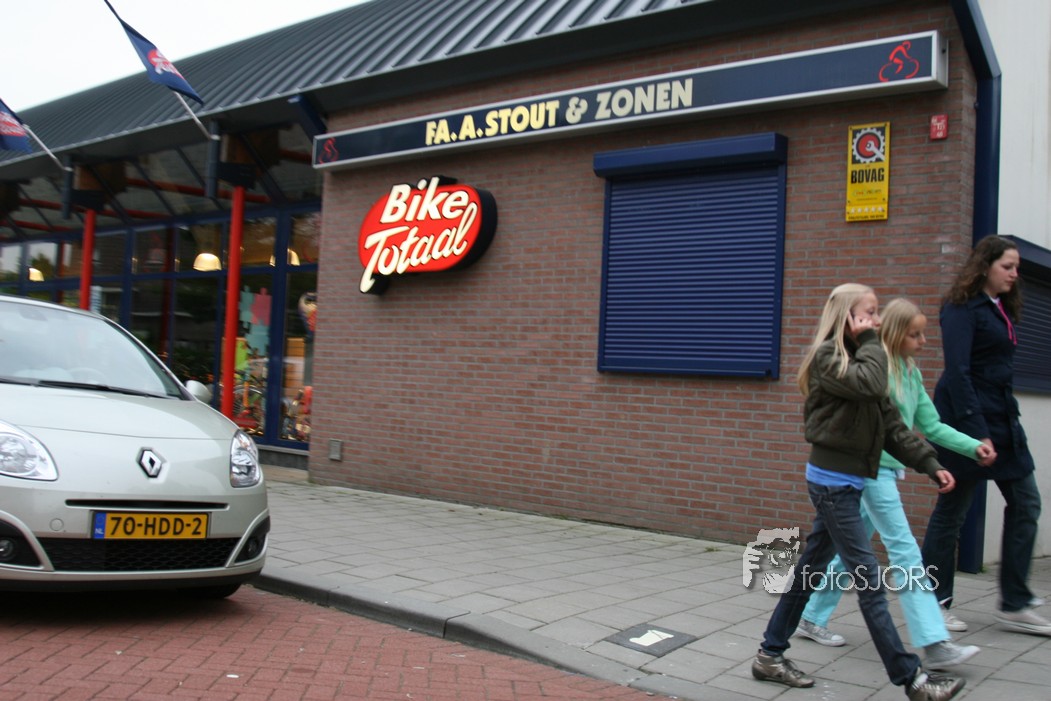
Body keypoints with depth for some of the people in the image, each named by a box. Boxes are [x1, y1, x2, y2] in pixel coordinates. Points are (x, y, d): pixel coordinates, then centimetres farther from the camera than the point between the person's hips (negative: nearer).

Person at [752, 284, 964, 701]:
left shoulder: (856, 359, 15)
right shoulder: (827, 356, -11)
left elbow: (891, 424, 12)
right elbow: (871, 384, -29)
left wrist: (929, 464, 5)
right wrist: (870, 341, -14)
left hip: (845, 482, 9)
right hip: (832, 482, -9)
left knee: (810, 570, 13)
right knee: (869, 580, -5)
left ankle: (770, 655, 22)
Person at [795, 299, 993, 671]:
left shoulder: (911, 373, 13)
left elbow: (932, 426, 13)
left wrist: (973, 446, 3)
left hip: (888, 469, 9)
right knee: (906, 553, -8)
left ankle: (813, 619, 24)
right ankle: (934, 644, -5)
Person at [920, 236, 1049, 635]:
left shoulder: (1000, 309, 16)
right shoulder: (963, 308, -11)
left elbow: (999, 370, 14)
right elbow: (957, 372, -19)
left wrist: (1006, 418, 6)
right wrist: (976, 433, -23)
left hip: (1002, 418, 9)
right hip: (967, 421, -9)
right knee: (951, 512, 1)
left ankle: (1015, 606, 16)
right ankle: (934, 604, 13)